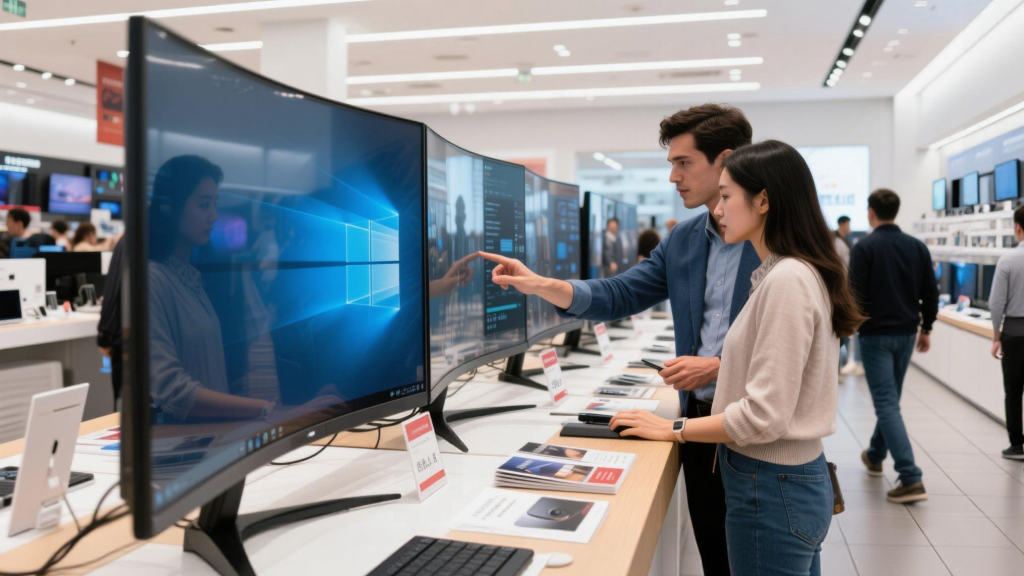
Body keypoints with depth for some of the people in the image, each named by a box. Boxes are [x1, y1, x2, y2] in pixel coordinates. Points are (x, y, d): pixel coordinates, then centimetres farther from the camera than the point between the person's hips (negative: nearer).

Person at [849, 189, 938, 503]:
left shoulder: (864, 247, -10)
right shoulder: (917, 247, 6)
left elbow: (855, 295, -14)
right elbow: (931, 293, 7)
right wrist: (926, 328, 16)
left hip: (875, 335, -6)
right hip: (906, 334, 6)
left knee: (887, 403, -7)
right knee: (890, 398, 21)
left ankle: (911, 479, -14)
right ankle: (875, 456, 38)